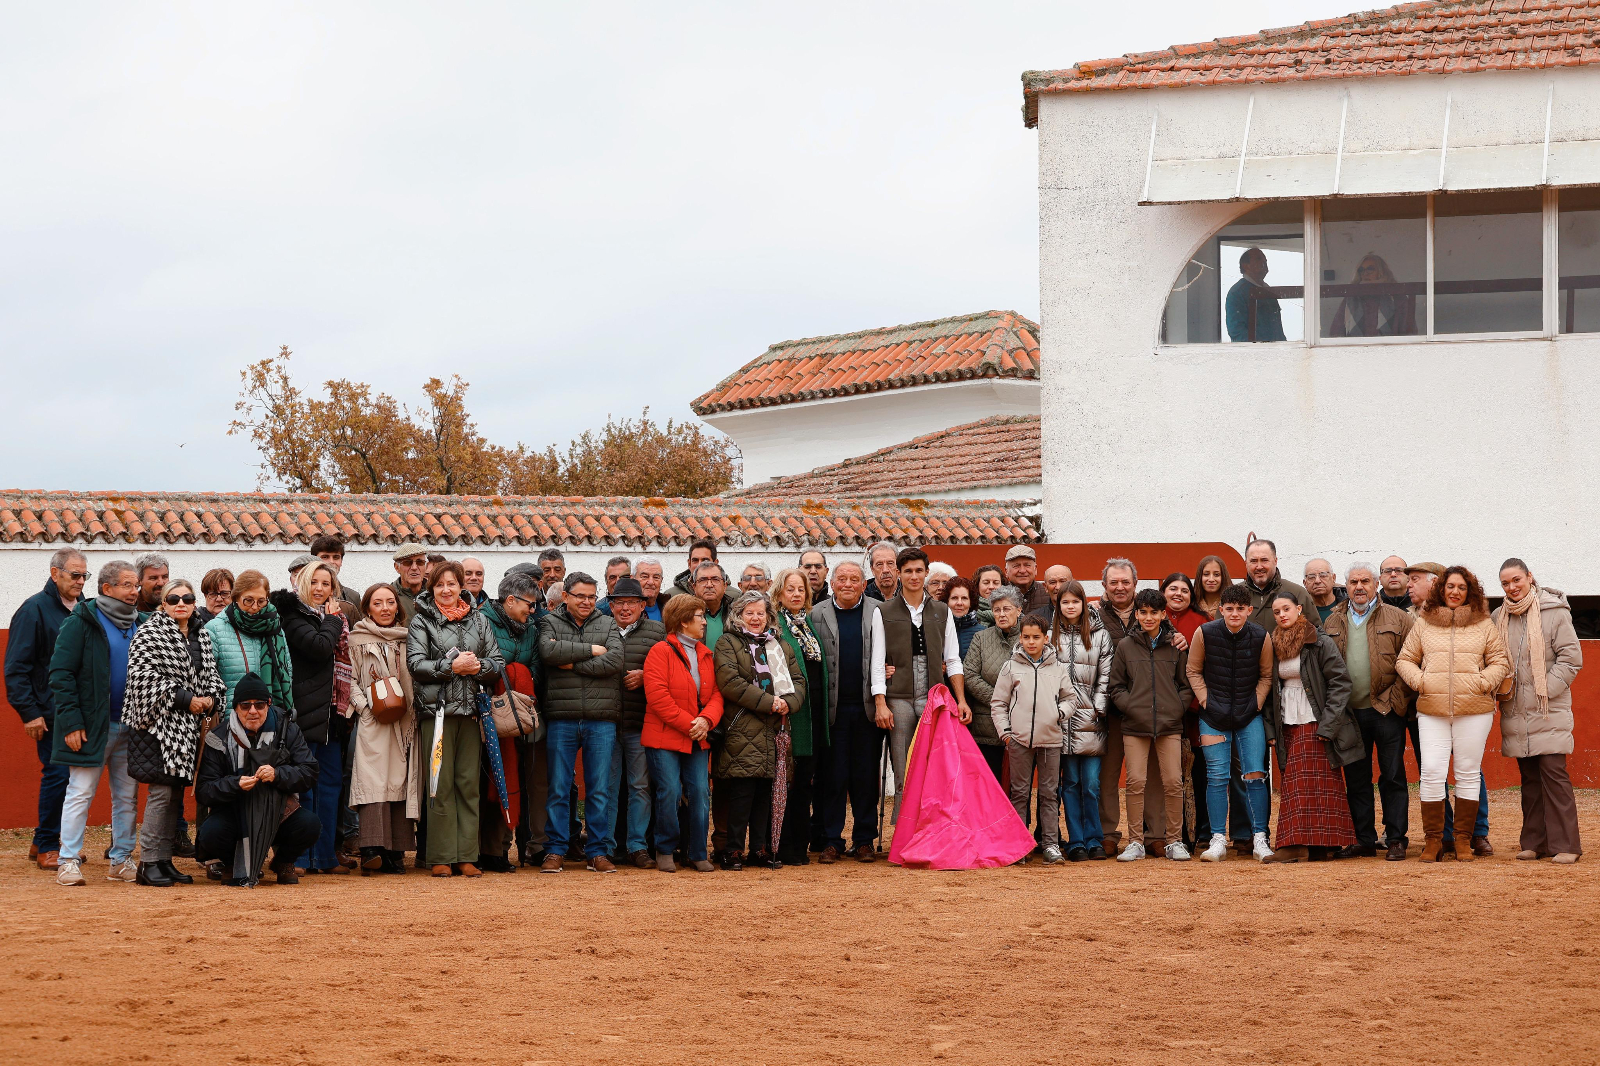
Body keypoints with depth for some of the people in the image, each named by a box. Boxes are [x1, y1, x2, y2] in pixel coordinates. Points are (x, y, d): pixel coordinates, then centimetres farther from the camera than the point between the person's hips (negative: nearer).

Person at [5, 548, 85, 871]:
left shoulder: (83, 610, 12)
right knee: (58, 773, -7)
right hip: (50, 712, -6)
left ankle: (44, 841, 19)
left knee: (71, 775, 7)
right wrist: (29, 712, -14)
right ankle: (46, 847, 5)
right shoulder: (35, 609, -7)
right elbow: (16, 668, -9)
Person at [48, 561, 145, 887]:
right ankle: (69, 861, -1)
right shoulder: (80, 623, -6)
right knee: (80, 793, -4)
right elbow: (60, 674, -9)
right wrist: (71, 721, -16)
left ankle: (122, 860, 16)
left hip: (131, 725, 6)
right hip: (92, 726, -6)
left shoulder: (141, 624, 11)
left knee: (127, 796, 9)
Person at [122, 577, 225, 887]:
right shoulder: (149, 633, -5)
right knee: (161, 791, -11)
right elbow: (143, 675, -14)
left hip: (189, 724, 7)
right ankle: (149, 863, -8)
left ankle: (166, 859, 14)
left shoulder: (201, 636, 16)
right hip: (161, 723, -7)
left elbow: (210, 674, 24)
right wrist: (184, 699, -16)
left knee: (176, 792, 8)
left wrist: (211, 698, 2)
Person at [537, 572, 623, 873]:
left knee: (599, 790, 3)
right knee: (558, 789, 1)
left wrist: (573, 664, -9)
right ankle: (555, 851, 8)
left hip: (601, 721, 1)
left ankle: (596, 851, 10)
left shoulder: (608, 625, 12)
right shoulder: (550, 622, 8)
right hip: (561, 720, -1)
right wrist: (591, 650, -10)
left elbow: (614, 661, -5)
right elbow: (548, 651, -13)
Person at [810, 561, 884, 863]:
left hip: (868, 708, 1)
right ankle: (831, 842, 7)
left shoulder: (879, 613, 6)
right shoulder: (817, 614, 5)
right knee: (833, 776, 1)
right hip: (833, 709, 0)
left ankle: (864, 841, 14)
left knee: (866, 776, 5)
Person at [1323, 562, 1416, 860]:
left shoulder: (1397, 619, 1)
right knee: (1356, 778, 7)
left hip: (1387, 711, -3)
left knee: (1392, 776, 0)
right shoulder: (1332, 623, 12)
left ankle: (1396, 839, 5)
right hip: (1349, 711, 4)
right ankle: (1364, 839, 14)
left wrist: (1397, 697, -11)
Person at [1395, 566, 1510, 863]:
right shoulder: (1423, 623, 10)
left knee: (1468, 773, 3)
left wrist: (1485, 683, -7)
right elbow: (1405, 660, 14)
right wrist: (1418, 680, -3)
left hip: (1474, 709, 0)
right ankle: (1433, 839, 1)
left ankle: (1463, 839, 12)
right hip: (1432, 709, 0)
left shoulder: (1484, 624, 9)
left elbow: (1500, 660, 9)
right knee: (1431, 771, -7)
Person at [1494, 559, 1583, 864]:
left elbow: (1571, 657, -5)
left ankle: (1565, 844, -6)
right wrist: (1501, 688, 2)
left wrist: (1544, 691, -11)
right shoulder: (1498, 617, 11)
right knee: (1529, 778, 7)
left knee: (1554, 772, -9)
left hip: (1549, 711, -5)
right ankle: (1534, 843, 11)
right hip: (1515, 712, 5)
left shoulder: (1555, 612, -3)